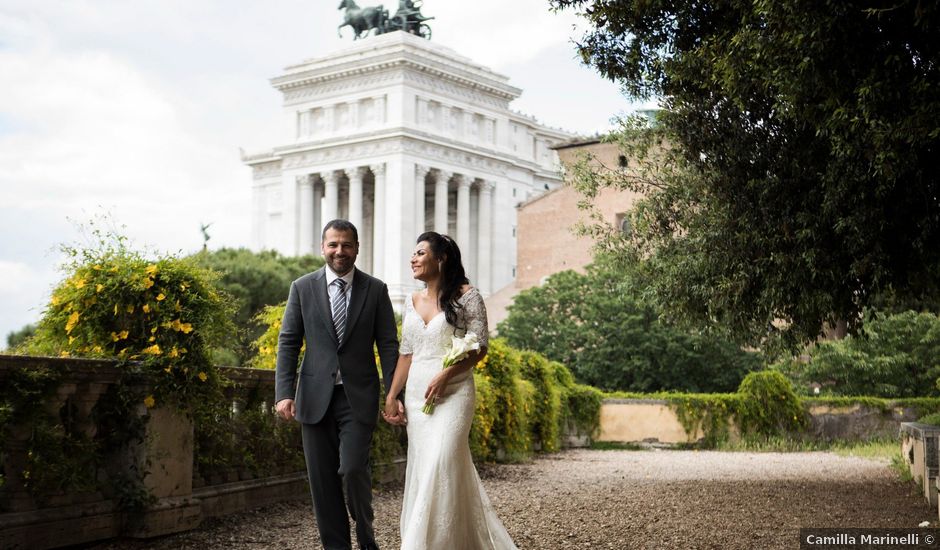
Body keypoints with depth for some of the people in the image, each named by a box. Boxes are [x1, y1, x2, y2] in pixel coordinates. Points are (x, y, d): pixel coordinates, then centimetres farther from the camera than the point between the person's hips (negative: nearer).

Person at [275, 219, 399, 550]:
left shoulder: (376, 290, 3)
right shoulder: (302, 288, 5)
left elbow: (389, 346, 3)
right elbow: (288, 343, 3)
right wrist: (284, 393, -7)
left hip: (359, 396, -2)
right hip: (316, 396, 2)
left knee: (353, 468, -12)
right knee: (322, 478, 4)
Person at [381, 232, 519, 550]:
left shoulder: (466, 296, -5)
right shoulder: (412, 302, 13)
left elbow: (479, 347, -8)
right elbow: (406, 353, 14)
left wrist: (445, 375, -20)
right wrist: (391, 397, 8)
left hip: (453, 395, -6)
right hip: (417, 396, 6)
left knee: (439, 469, -14)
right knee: (421, 469, 7)